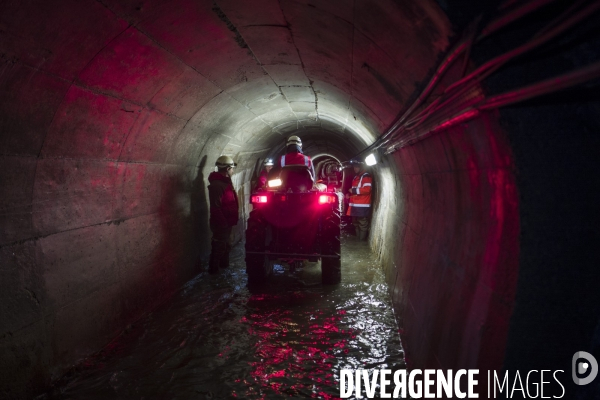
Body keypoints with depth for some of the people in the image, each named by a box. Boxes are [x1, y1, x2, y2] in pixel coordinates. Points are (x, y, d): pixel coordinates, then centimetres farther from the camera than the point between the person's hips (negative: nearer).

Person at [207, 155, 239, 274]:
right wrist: (223, 222, -25)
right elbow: (216, 207, -26)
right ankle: (214, 269, 11)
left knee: (226, 245, 21)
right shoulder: (217, 184, -21)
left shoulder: (225, 181, 12)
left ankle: (224, 264, 35)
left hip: (226, 221, 10)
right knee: (219, 246, 0)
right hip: (221, 223, -10)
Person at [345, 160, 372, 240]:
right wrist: (349, 194, 13)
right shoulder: (356, 177, 21)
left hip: (362, 206, -10)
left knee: (362, 224, -6)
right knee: (355, 223, 18)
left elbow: (367, 189, -24)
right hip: (355, 205, 10)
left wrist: (353, 190, -18)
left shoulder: (366, 177, -10)